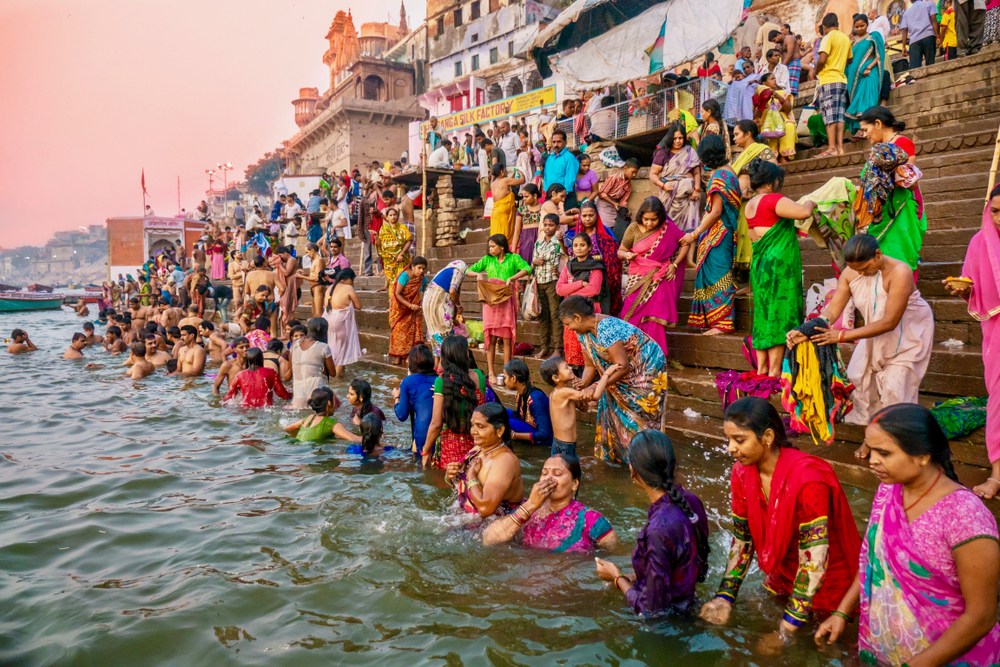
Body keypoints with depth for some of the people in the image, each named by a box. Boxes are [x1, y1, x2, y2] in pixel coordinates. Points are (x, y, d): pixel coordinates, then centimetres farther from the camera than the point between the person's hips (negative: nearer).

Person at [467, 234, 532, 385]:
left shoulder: (513, 258, 3)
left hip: (507, 301, -1)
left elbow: (527, 268, -12)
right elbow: (469, 270, 10)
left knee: (507, 338, 1)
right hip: (490, 300, 2)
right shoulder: (487, 260, 10)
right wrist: (477, 274, -11)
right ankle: (491, 373, 6)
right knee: (491, 338, 1)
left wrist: (512, 278, -23)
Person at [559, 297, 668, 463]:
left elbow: (623, 366, -33)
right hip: (624, 374, 8)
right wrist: (581, 388, -15)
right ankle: (617, 453, 26)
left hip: (648, 367, -8)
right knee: (615, 410, 11)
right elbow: (590, 366, 0)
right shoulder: (584, 332, -7)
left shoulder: (606, 329, -34)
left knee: (640, 416, -1)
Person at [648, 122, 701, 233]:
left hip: (687, 195, 1)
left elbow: (697, 173, 7)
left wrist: (697, 189, -7)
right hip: (669, 195, -1)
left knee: (686, 224, -7)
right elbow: (652, 174, 2)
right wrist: (662, 185, -14)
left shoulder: (690, 152, 9)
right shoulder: (663, 153, 4)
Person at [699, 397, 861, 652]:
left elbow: (813, 561, -31)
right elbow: (742, 538, -3)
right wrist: (725, 597, -12)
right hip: (782, 574, 5)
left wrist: (786, 631, -26)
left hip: (826, 583, -5)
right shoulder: (742, 473, -13)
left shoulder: (806, 479, -34)